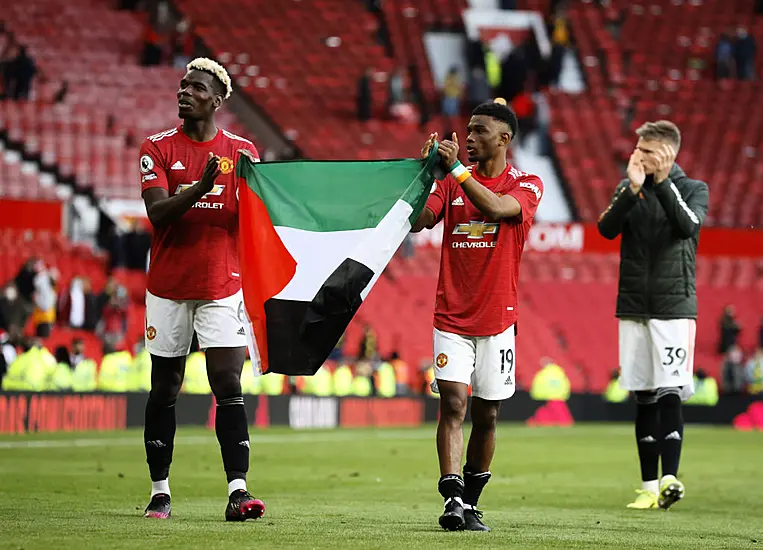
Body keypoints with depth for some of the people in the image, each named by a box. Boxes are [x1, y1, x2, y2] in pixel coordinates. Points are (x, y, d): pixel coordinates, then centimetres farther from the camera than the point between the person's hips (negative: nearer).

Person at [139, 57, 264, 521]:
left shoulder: (240, 151, 4)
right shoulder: (158, 148, 1)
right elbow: (157, 213, -12)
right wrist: (202, 186, -26)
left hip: (222, 286, 0)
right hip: (169, 287, 0)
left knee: (229, 384, -9)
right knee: (165, 389, 6)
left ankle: (238, 491, -14)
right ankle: (160, 491, 14)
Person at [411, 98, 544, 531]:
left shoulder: (527, 185, -1)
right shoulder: (453, 181, 8)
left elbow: (496, 208, -22)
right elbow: (417, 221, -5)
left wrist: (457, 168, -24)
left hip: (497, 320, -1)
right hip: (452, 317, 1)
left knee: (487, 416, 6)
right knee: (453, 403, -13)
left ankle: (472, 504, 19)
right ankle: (453, 500, -19)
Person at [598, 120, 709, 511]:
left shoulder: (693, 189, 2)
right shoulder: (629, 188, 9)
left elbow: (688, 226, -17)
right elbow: (607, 229, -6)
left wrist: (662, 182, -18)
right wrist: (633, 188, -17)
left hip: (674, 306, -3)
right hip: (633, 306, 3)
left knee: (669, 393, -13)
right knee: (643, 398, 5)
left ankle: (669, 477, -20)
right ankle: (649, 486, 8)